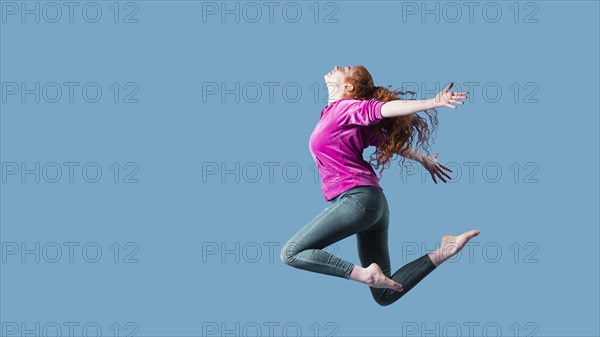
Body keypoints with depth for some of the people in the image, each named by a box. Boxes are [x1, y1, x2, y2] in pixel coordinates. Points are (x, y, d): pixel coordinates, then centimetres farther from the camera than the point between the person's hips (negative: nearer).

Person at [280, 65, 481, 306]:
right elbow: (389, 140, 28)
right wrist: (424, 159, 38)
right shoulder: (346, 117, 21)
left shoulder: (344, 108, -2)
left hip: (356, 198, -9)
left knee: (291, 253, -10)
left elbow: (385, 108, -15)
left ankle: (364, 274, -19)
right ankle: (444, 251, 1)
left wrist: (432, 102, -25)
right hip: (375, 203, 9)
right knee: (385, 295, 6)